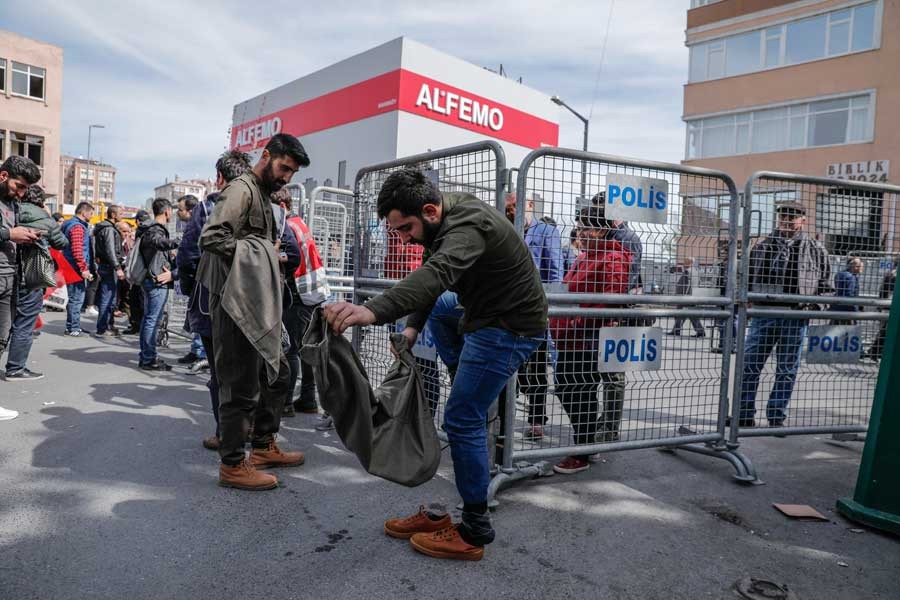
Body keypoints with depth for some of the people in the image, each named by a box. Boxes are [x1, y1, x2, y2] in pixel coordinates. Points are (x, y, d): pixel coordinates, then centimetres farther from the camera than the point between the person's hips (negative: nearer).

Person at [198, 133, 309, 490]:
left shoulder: (263, 195, 20)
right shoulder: (242, 188, -9)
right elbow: (212, 237, -23)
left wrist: (270, 260, 9)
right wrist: (251, 258, -13)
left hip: (258, 308, 10)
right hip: (238, 306, -10)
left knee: (277, 374, 18)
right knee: (241, 385, -2)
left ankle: (263, 446, 31)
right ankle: (233, 465, 11)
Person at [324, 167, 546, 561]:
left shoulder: (468, 225, -28)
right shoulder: (442, 222, 3)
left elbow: (439, 273, -47)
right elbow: (432, 277, 6)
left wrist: (373, 311, -61)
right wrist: (411, 326, -11)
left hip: (510, 327, -10)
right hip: (481, 319, 10)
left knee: (462, 419, -9)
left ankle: (474, 532, 6)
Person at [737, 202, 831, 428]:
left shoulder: (815, 249, 6)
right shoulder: (762, 246, 8)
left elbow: (825, 285, 12)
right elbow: (747, 277, 16)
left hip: (795, 318, -1)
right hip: (763, 314, 1)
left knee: (787, 371, 6)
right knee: (749, 366, 1)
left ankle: (777, 418, 17)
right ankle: (744, 415, 11)